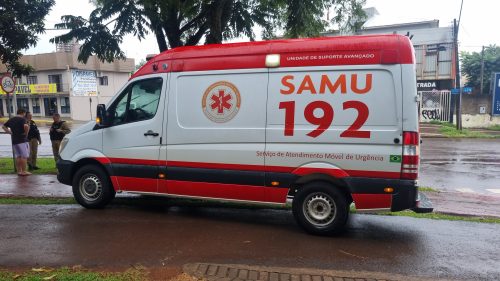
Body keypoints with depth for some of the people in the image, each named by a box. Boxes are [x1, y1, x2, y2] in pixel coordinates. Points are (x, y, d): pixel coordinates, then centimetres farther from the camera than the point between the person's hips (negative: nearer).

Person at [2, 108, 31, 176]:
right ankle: (24, 171, -2)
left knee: (18, 156, 13)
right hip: (22, 140, -7)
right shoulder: (22, 119, -9)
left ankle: (19, 171, 15)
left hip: (14, 140, 7)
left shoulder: (11, 119, 13)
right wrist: (26, 133, -14)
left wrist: (10, 132, 15)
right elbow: (26, 126, -29)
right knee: (24, 156, -2)